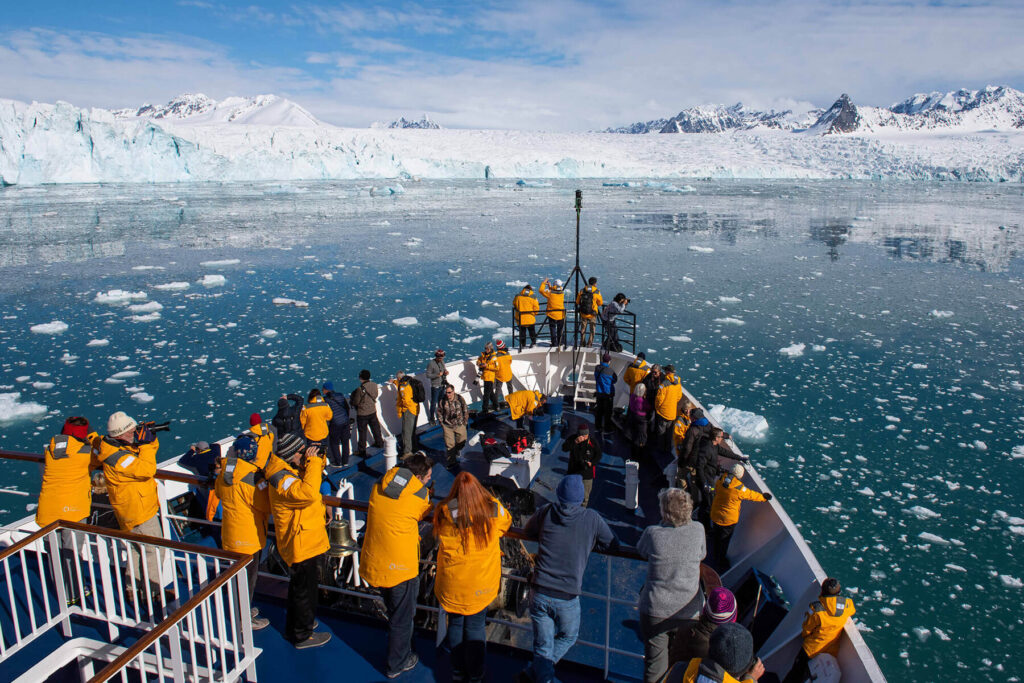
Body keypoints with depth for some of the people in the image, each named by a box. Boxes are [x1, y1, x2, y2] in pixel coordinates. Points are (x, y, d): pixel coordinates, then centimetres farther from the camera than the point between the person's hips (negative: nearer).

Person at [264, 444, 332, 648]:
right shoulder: (281, 479, -29)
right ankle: (302, 636, 26)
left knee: (299, 587, 26)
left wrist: (316, 461, -4)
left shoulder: (292, 470, 2)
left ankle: (293, 627, 45)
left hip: (308, 541, 10)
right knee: (305, 591, 7)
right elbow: (308, 492, -45)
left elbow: (308, 484, 15)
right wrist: (313, 462, -36)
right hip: (302, 546, -10)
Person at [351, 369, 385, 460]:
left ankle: (362, 451, 17)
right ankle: (379, 443, 44)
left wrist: (351, 400, 5)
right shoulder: (374, 385, -9)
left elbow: (355, 402, -16)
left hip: (362, 413, -6)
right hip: (373, 411, 6)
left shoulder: (360, 389, -26)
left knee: (362, 432, 7)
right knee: (375, 428, 25)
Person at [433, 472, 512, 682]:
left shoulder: (443, 512, -17)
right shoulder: (494, 510, -16)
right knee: (475, 627, 16)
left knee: (455, 623, 20)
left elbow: (439, 540, 1)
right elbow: (507, 523, 7)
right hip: (482, 583, 0)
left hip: (452, 583, 0)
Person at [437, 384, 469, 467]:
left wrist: (465, 422, 3)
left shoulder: (460, 399, -11)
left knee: (461, 443, 13)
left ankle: (457, 455, 42)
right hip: (447, 426, -1)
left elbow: (466, 411, 2)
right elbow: (439, 413, 5)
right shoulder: (442, 401, -10)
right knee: (449, 444, 0)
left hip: (460, 425, 1)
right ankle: (451, 461, 16)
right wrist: (441, 423, 3)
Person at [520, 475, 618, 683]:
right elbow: (613, 545, 6)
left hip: (540, 594, 1)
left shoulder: (545, 513, -3)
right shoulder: (592, 519, -6)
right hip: (568, 599, -1)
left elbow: (527, 532, 15)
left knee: (543, 647, 18)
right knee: (568, 637, 27)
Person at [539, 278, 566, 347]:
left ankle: (554, 343, 6)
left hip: (552, 314, -3)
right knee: (561, 329, 16)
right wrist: (550, 286, 20)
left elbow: (541, 290, -2)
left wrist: (544, 282, 7)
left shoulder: (550, 293, -16)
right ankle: (561, 343, 20)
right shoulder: (562, 293, -3)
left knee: (553, 329, 6)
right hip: (561, 314, 3)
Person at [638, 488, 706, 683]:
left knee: (655, 662, 15)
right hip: (689, 612, 2)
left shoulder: (653, 533, -17)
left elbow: (641, 550, 3)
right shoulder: (698, 530, -12)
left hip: (656, 611, -2)